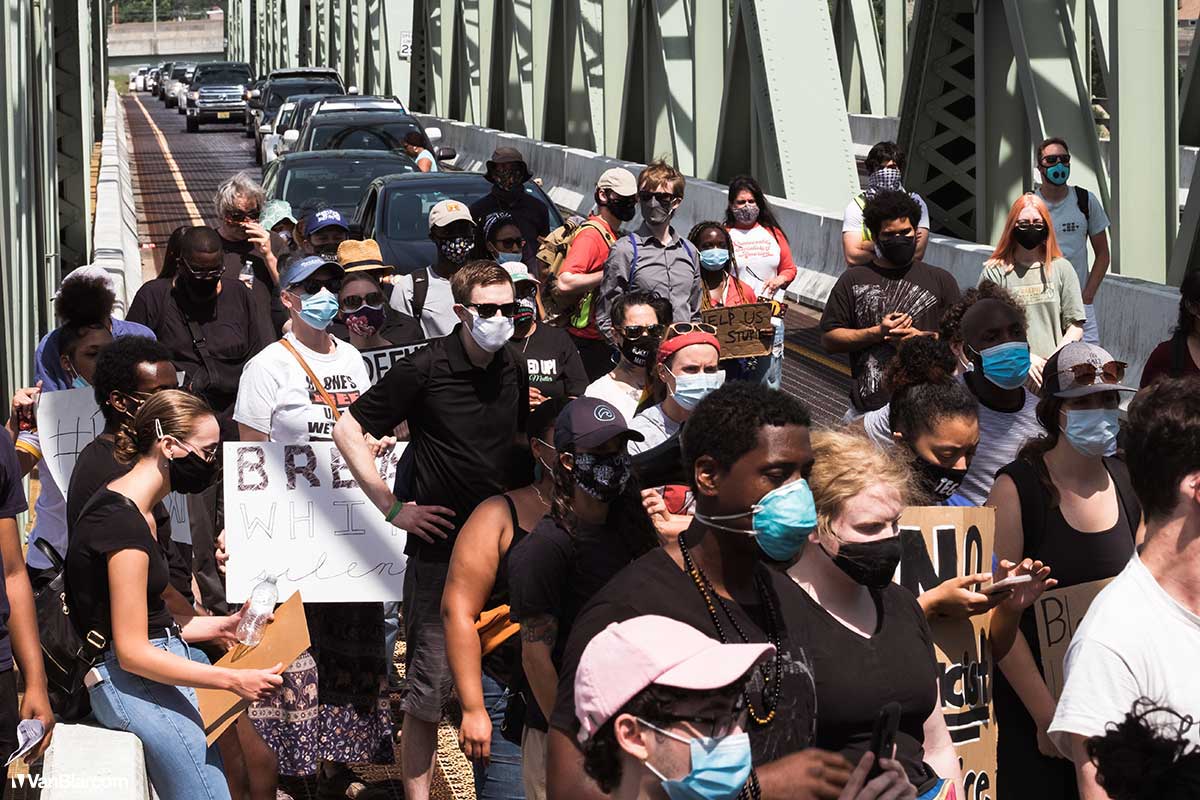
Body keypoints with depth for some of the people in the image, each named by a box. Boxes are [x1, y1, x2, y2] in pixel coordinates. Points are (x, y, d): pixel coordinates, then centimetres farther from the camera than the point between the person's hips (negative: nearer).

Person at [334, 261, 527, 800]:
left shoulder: (513, 373, 6)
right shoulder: (427, 369, -11)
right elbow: (348, 431, -7)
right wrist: (393, 507, -10)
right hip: (439, 546, -5)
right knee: (430, 691, -3)